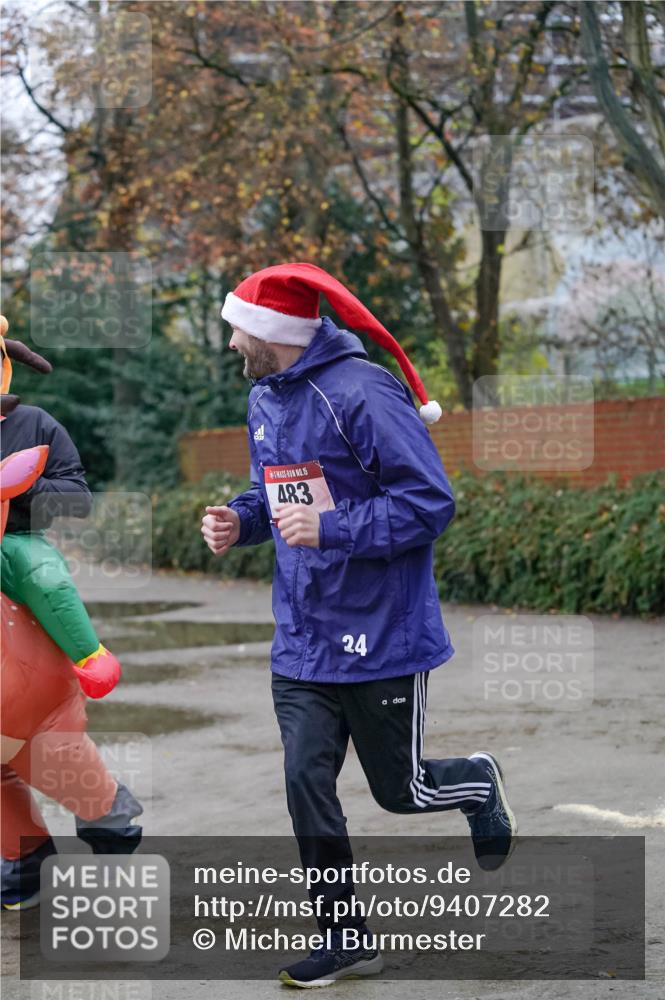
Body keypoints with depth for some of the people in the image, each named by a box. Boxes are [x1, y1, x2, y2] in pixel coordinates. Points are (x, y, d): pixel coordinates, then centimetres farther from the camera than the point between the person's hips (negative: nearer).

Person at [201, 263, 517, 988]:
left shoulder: (362, 393, -19)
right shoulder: (263, 400, 8)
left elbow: (429, 503, -21)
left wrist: (330, 529, -27)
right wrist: (240, 521, 0)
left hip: (381, 636, -6)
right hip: (301, 641, 7)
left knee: (399, 790, 7)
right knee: (306, 784, -1)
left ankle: (478, 780, 41)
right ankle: (345, 940, 13)